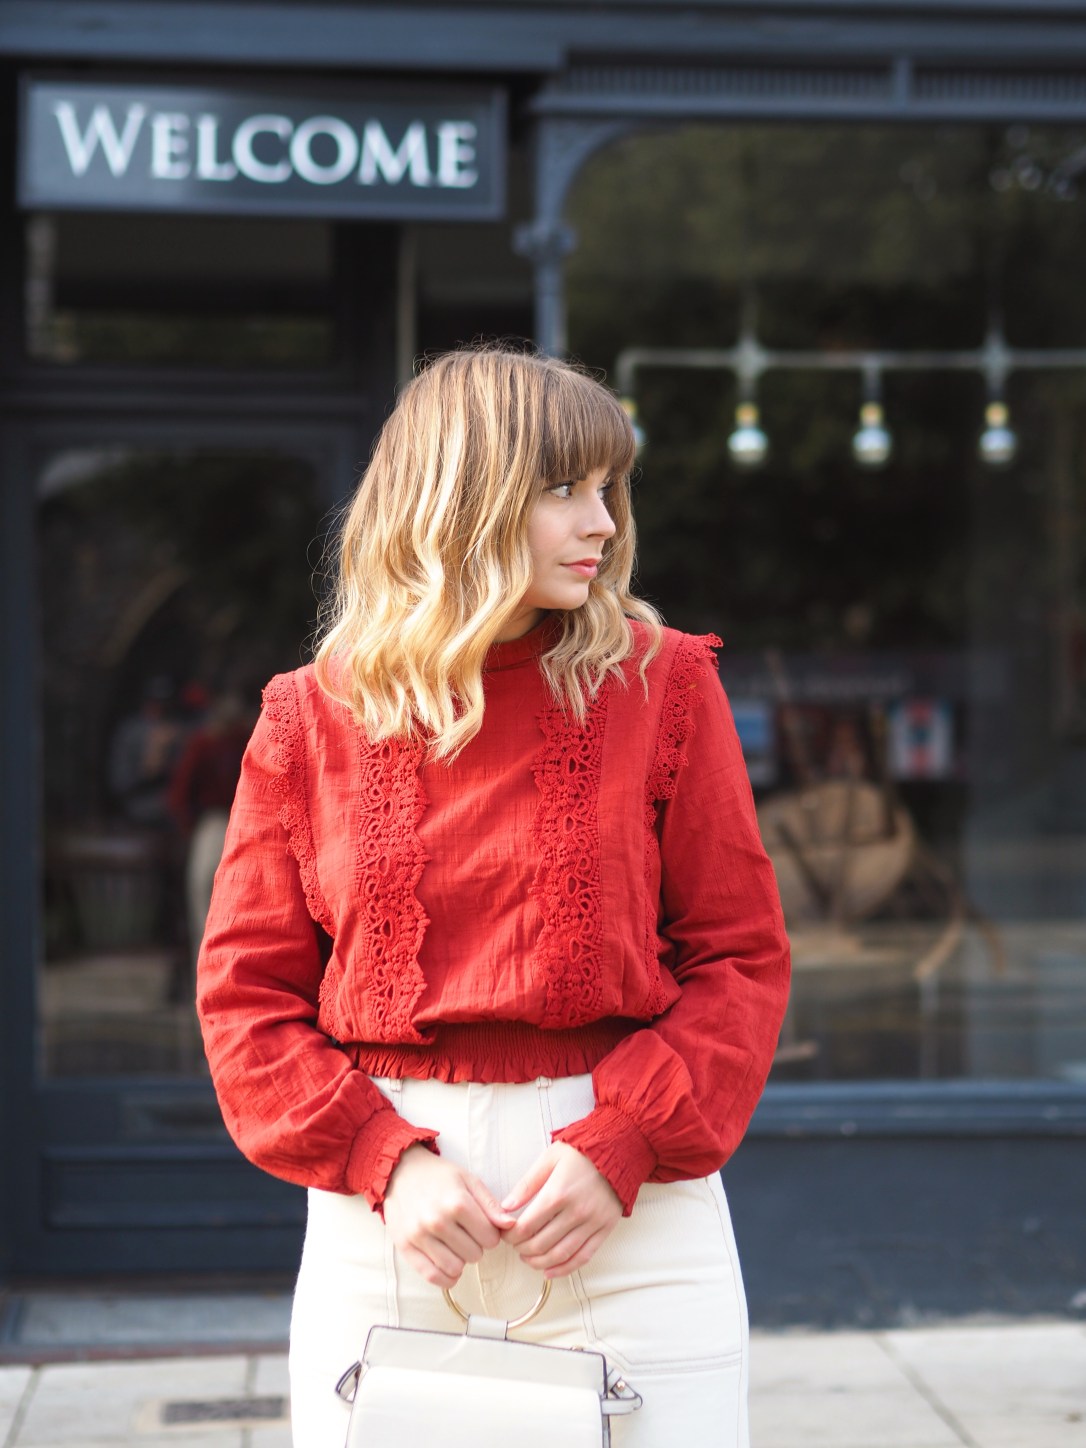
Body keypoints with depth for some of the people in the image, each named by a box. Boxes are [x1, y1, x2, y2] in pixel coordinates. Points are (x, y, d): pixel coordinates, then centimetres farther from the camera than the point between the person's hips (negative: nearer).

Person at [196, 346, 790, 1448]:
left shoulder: (660, 684, 1)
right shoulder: (313, 717, 2)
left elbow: (740, 956, 0)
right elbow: (247, 991, 3)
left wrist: (620, 1146, -12)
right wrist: (384, 1160, -11)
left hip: (631, 1204, 0)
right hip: (379, 1207, 1)